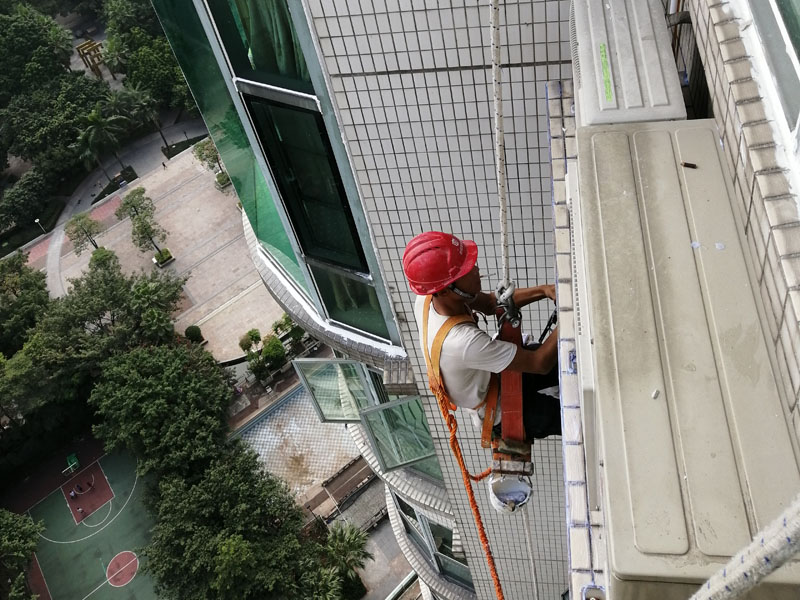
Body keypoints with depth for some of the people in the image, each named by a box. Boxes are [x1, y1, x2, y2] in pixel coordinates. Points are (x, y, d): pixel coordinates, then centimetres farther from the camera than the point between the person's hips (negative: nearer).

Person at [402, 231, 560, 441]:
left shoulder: (426, 299, -21)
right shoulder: (464, 342, -45)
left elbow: (490, 303, -3)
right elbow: (541, 363, -34)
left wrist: (543, 291, -16)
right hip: (503, 416, -7)